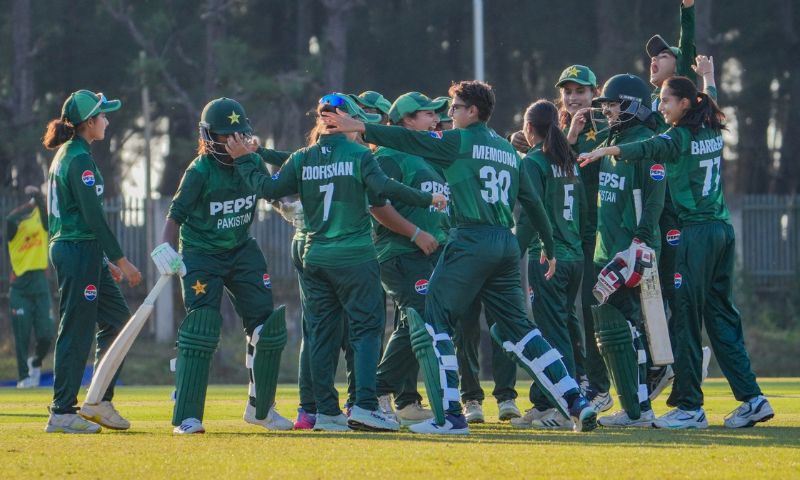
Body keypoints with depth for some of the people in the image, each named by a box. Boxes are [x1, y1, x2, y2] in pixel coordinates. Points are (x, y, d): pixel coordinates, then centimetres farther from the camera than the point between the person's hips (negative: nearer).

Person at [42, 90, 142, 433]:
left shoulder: (66, 155, 16)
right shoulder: (79, 159, -15)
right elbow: (93, 215, -19)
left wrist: (104, 259, 23)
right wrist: (120, 260, -16)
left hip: (79, 251, 10)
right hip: (79, 252, -10)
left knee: (117, 319, 13)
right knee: (77, 331, -6)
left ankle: (100, 401, 13)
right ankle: (62, 412, -2)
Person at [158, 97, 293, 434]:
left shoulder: (253, 160, -2)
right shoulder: (199, 172, -17)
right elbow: (176, 215, -17)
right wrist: (165, 249, -31)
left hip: (242, 251, 6)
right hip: (202, 255, -6)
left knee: (267, 326, 2)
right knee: (201, 331, -15)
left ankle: (260, 408, 18)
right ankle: (187, 418, -13)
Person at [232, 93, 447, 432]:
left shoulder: (302, 159, 6)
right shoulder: (359, 155, -6)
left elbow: (269, 188, 4)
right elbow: (383, 188, -17)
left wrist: (245, 161, 18)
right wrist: (427, 199, -9)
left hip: (315, 259, 5)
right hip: (355, 257, -5)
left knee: (322, 334, 10)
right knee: (367, 327, -2)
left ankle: (326, 411, 9)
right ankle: (364, 405, -15)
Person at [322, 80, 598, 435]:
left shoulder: (460, 141, 0)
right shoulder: (508, 150, 20)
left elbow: (411, 141, -9)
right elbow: (532, 202, 21)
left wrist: (360, 128, -8)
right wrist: (549, 247, 30)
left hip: (471, 242, -7)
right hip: (507, 245, 7)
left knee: (429, 323, -2)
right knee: (517, 328, 15)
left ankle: (449, 416, -11)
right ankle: (577, 404, 9)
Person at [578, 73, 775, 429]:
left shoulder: (680, 137, -13)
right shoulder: (712, 132, 11)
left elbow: (648, 148, -33)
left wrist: (606, 150, -45)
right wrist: (707, 76, 47)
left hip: (695, 233, -8)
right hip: (723, 229, 8)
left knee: (686, 319, -4)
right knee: (721, 315, 12)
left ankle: (690, 407, -4)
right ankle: (751, 398, 8)